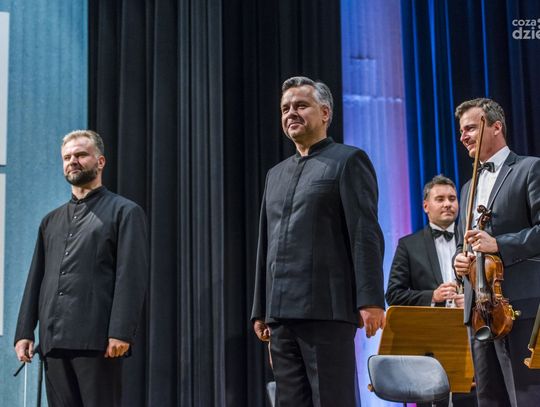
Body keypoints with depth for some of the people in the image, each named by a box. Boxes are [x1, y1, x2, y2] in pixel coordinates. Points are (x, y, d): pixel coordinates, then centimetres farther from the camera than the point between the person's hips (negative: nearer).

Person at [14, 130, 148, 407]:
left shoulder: (124, 211, 3)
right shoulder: (51, 220, 22)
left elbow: (132, 277, -7)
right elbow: (35, 279, 19)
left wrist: (121, 332, -16)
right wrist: (24, 331, 9)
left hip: (97, 339, -5)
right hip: (53, 340, 6)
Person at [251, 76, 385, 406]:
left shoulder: (348, 160, 2)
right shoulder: (276, 174, 21)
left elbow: (366, 235, -8)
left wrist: (371, 299, -15)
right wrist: (261, 310, 17)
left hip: (327, 308, -7)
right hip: (282, 313, 7)